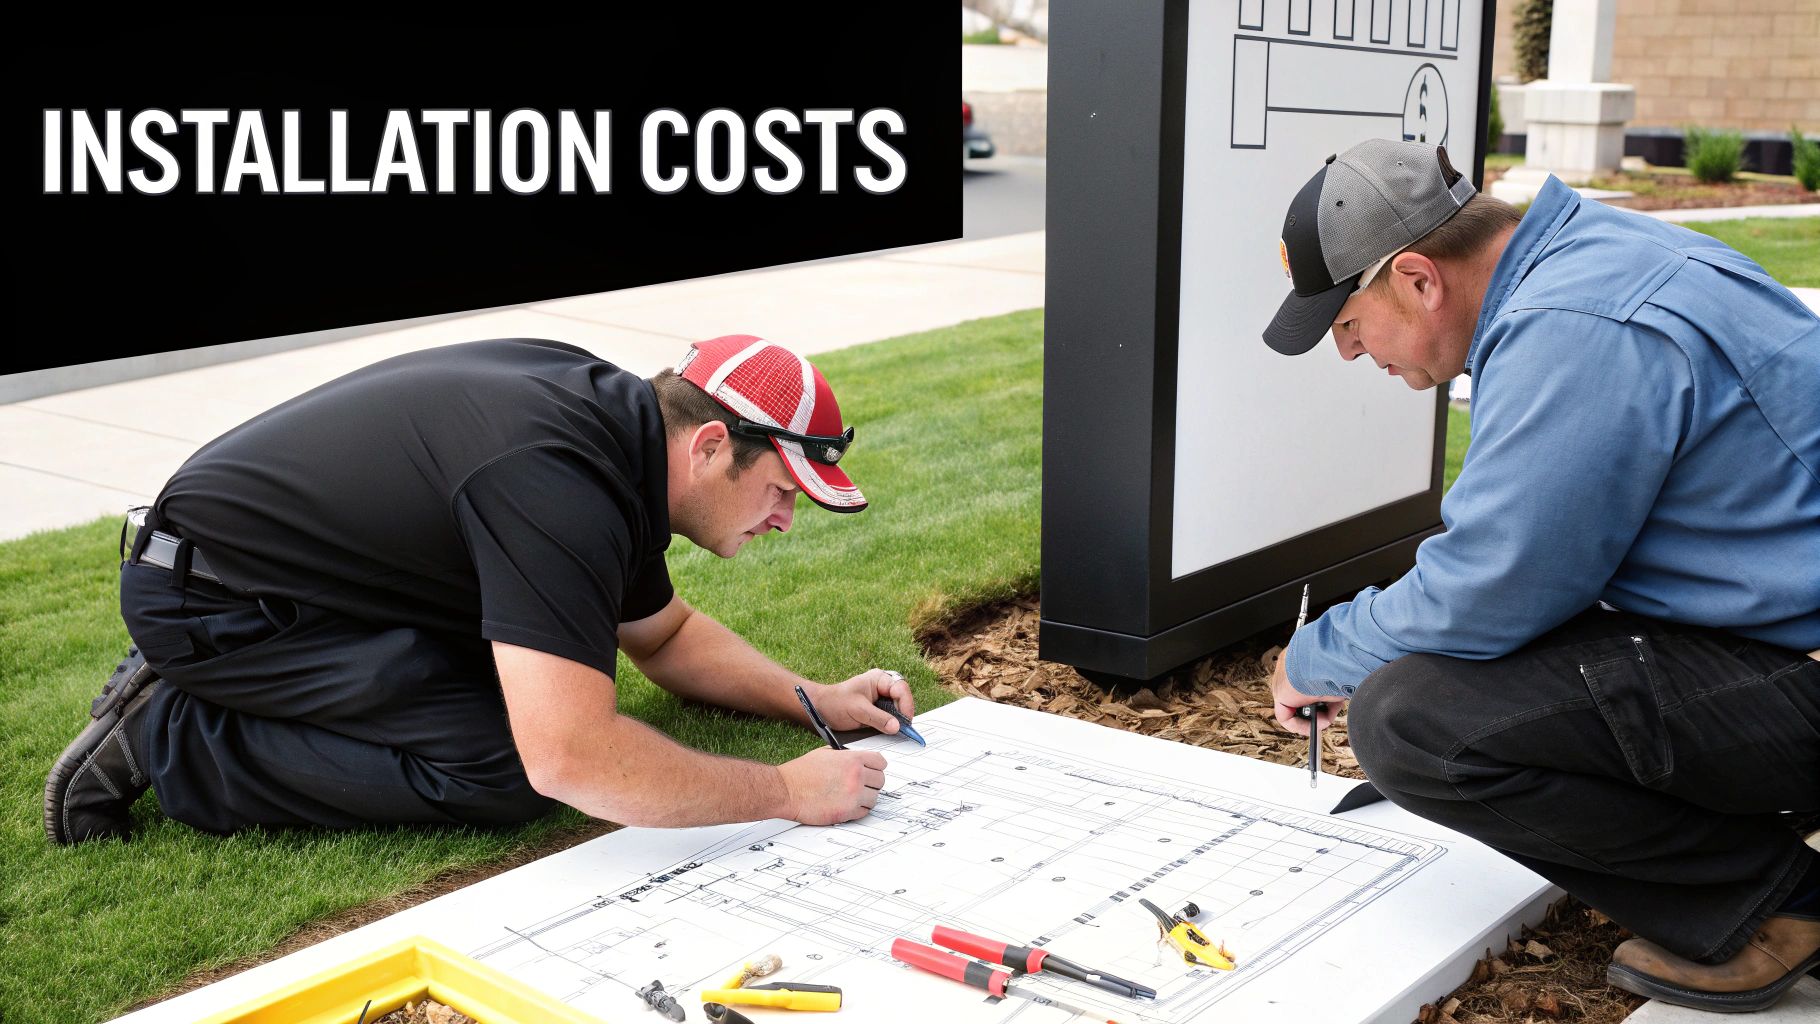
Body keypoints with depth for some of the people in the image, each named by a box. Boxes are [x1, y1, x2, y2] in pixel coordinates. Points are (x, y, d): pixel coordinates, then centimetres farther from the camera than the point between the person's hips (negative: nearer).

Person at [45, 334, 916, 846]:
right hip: (211, 595, -10)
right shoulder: (560, 490, -31)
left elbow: (664, 635, 18)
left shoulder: (621, 426, 1)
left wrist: (813, 700, 5)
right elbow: (568, 759, -38)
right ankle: (170, 738, -7)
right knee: (497, 765, -20)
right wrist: (785, 793, -28)